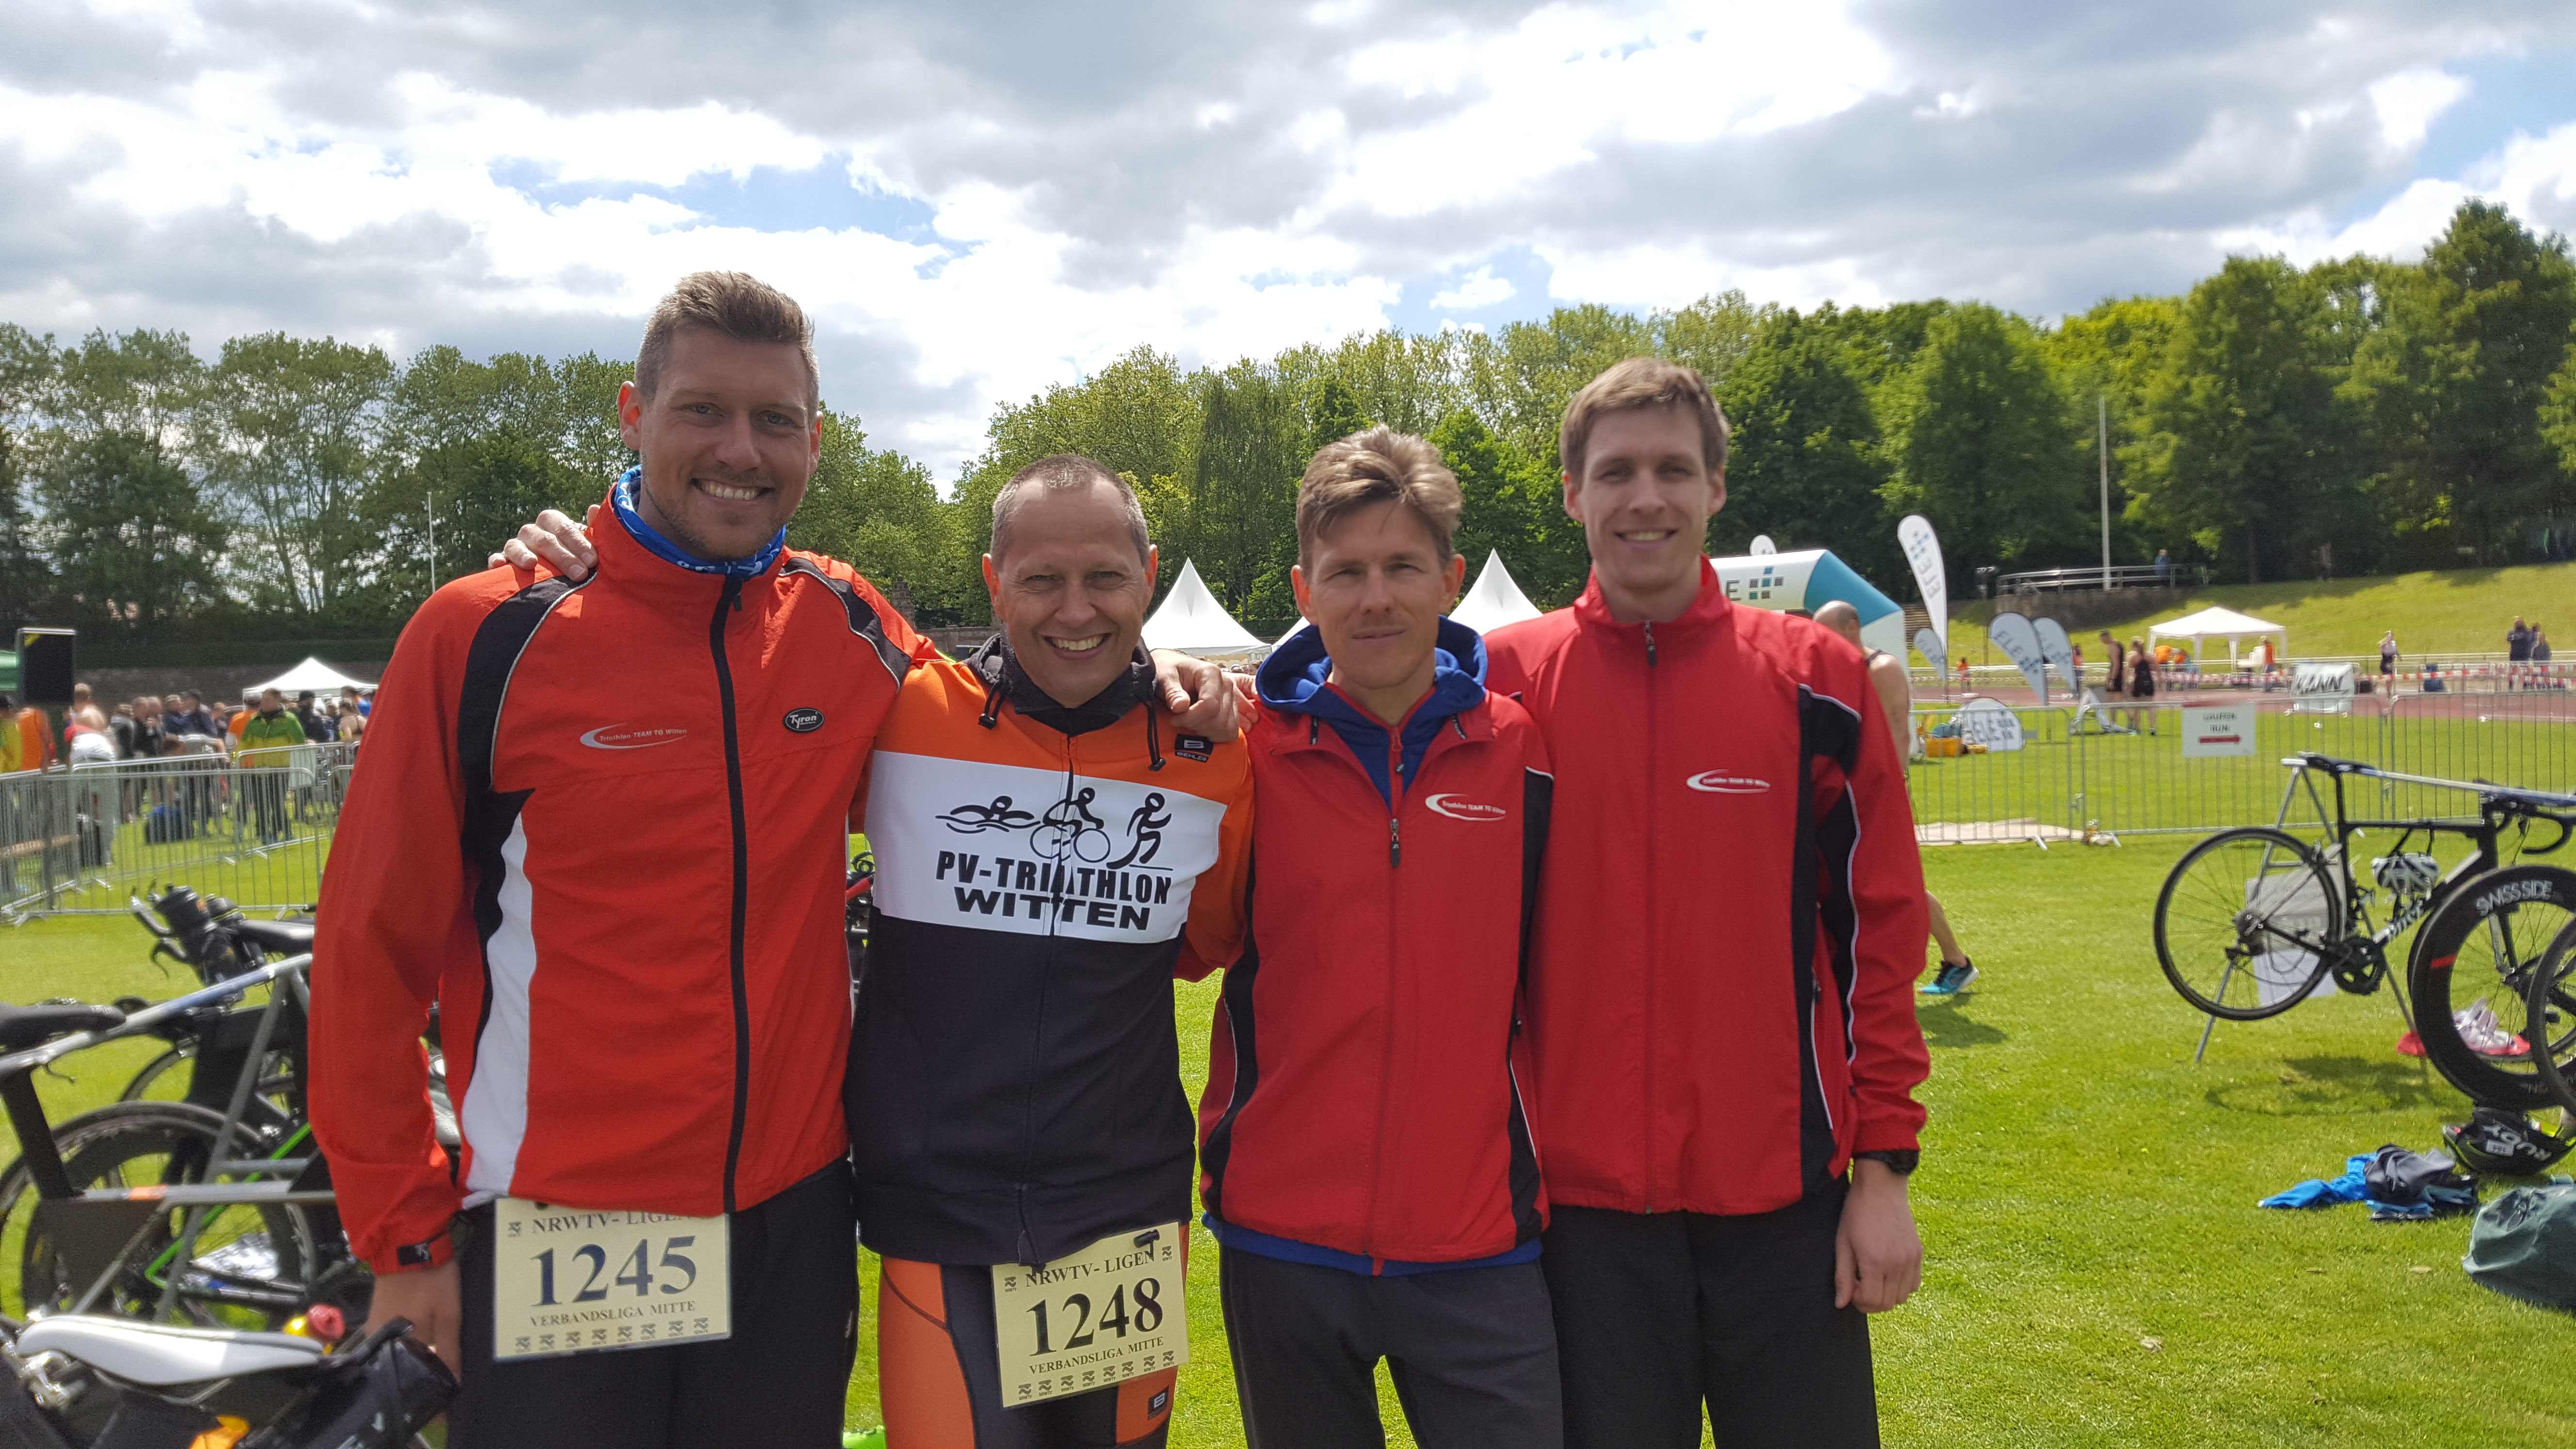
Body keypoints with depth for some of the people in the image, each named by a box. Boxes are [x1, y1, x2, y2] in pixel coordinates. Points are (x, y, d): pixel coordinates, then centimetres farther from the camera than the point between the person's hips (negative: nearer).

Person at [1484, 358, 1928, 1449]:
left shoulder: (1815, 678, 0)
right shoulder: (1506, 683, -1)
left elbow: (1878, 930, 2)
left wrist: (1884, 1166, 0)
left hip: (1784, 1195, 1)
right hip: (1584, 1199, 0)